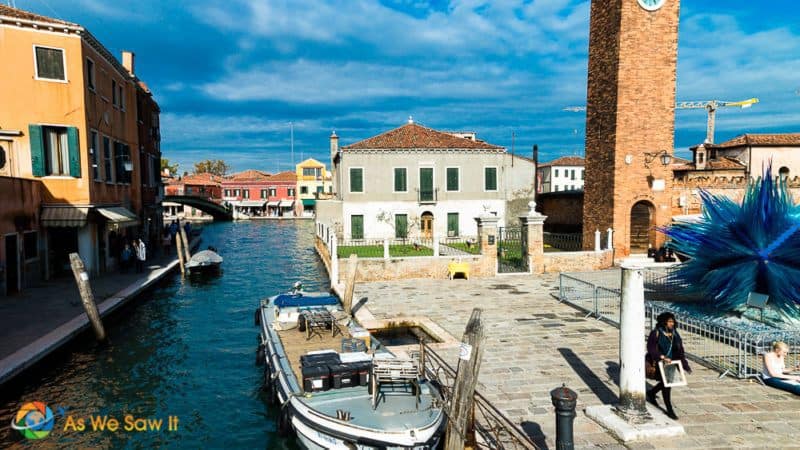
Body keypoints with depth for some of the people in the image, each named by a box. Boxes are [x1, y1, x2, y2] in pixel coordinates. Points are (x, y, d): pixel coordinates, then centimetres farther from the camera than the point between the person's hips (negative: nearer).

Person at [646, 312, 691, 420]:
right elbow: (651, 349, -16)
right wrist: (662, 357, -27)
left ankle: (651, 393, 43)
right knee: (666, 384, -3)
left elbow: (679, 350, 7)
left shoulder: (674, 334, 4)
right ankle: (669, 410, 6)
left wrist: (685, 364, 2)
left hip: (671, 362, 6)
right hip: (661, 363, -6)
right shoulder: (656, 333, -14)